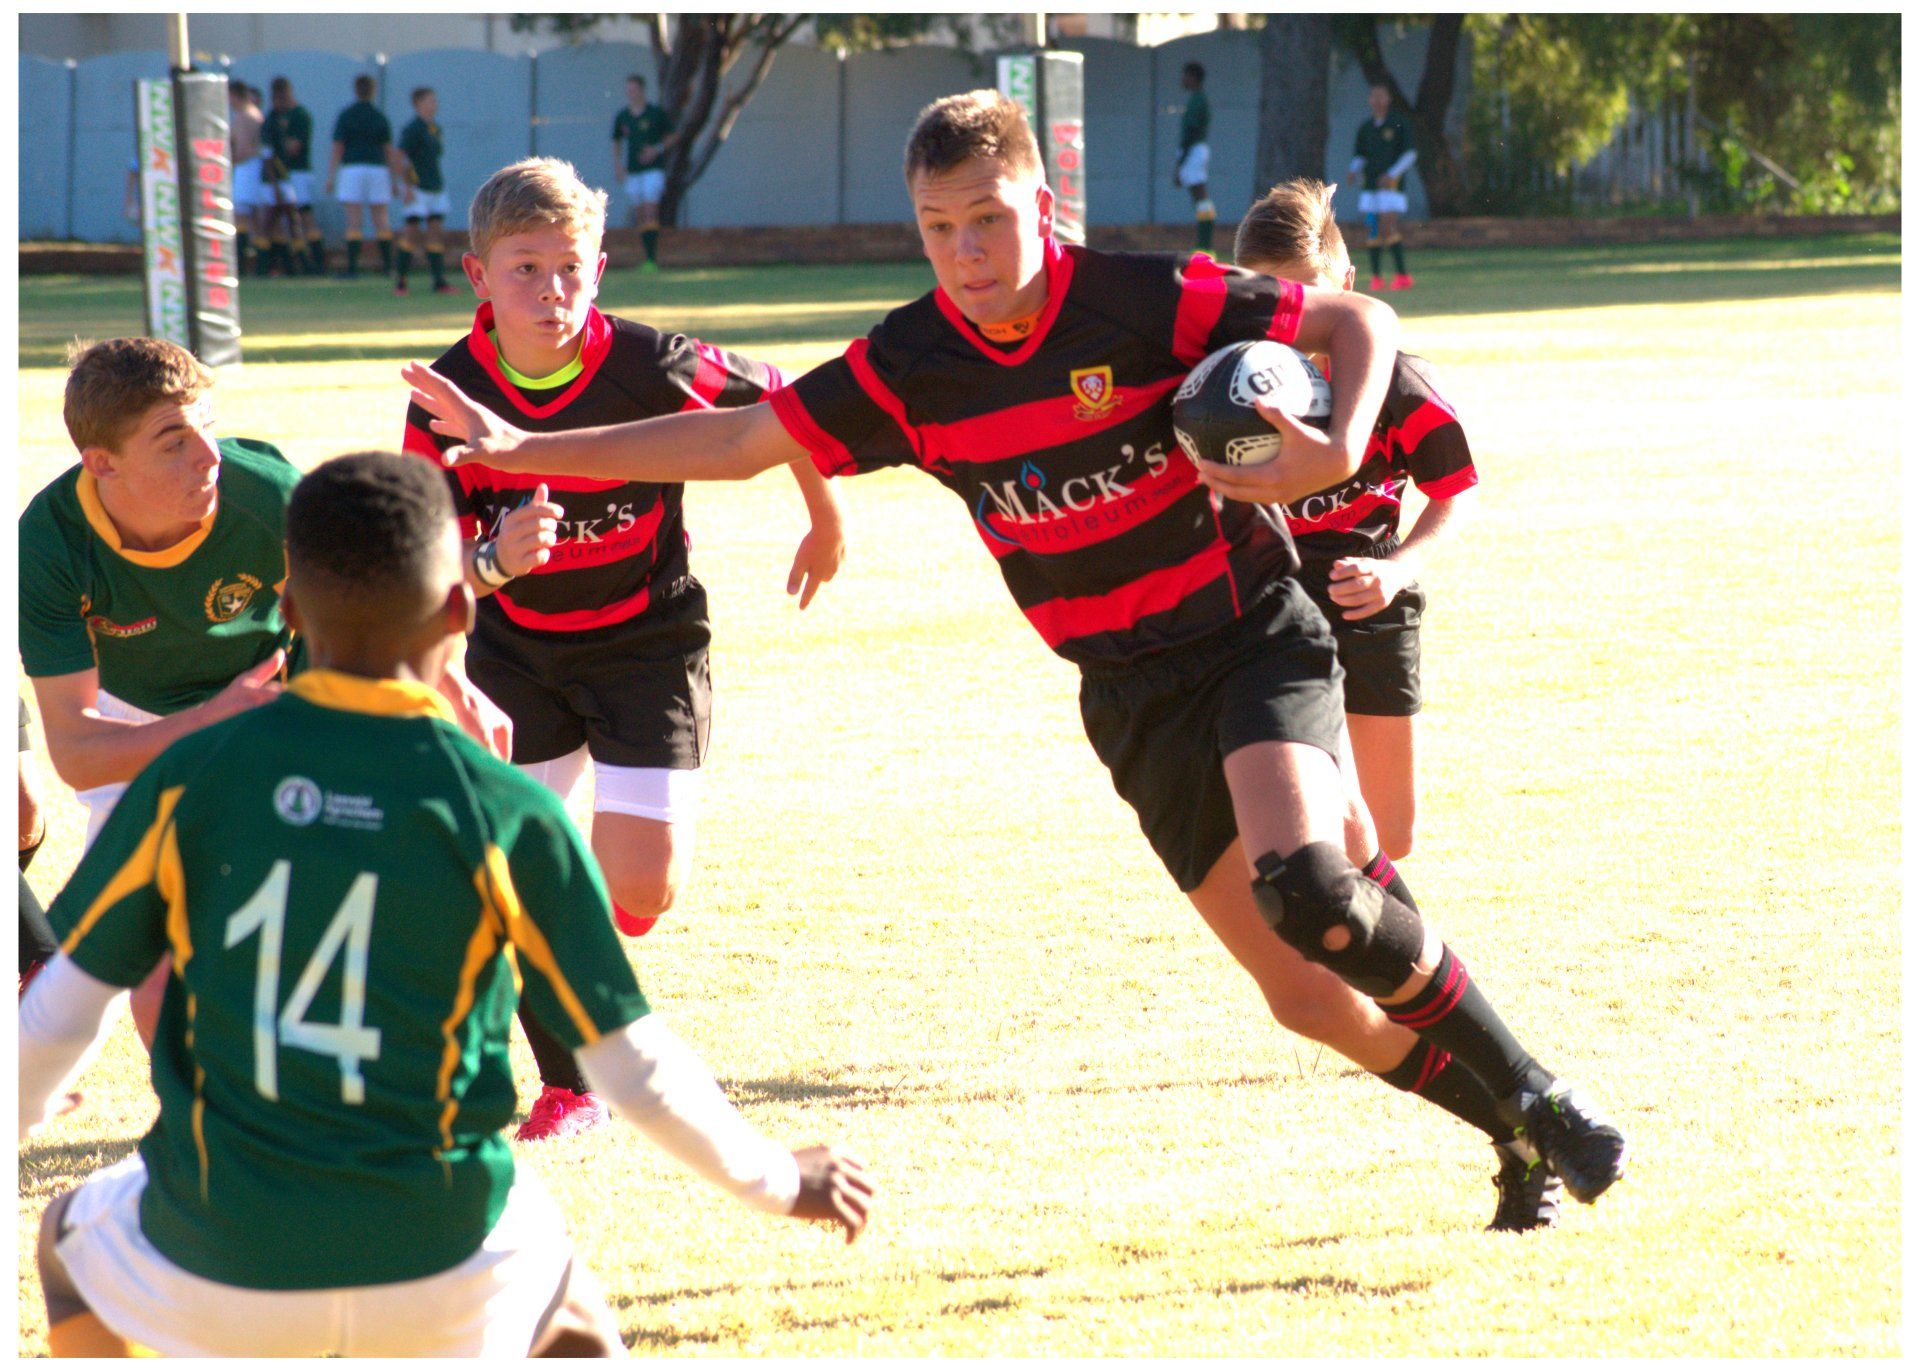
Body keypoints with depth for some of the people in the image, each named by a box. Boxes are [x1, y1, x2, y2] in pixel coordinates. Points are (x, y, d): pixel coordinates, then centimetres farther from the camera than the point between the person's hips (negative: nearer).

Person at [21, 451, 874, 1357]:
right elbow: (636, 1070, -5)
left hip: (216, 1282, 1)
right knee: (570, 1314, 32)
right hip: (439, 1291, 0)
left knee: (73, 1240, 34)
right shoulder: (506, 816, -10)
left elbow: (57, 1016, 1)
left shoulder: (189, 780, -6)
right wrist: (779, 1181, 12)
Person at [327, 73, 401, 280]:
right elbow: (389, 151, 6)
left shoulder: (345, 116, 0)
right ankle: (388, 265, 3)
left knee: (354, 223, -4)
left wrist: (331, 177, -2)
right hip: (377, 169, 2)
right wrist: (395, 181, 11)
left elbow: (337, 148, -4)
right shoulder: (380, 117, 6)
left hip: (352, 168, -2)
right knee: (381, 222, 6)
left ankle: (353, 268, -9)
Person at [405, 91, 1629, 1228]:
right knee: (1308, 997, -4)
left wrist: (1339, 451, -28)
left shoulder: (1139, 300, -14)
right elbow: (740, 441, 4)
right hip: (1132, 691, 4)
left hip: (1254, 629, -4)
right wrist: (521, 450, -1)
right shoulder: (908, 367, -3)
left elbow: (1362, 322, -9)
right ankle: (1519, 1131, 17)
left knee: (1301, 885, -30)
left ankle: (1534, 1088, -9)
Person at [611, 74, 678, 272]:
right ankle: (647, 256, 12)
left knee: (650, 212, -15)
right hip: (633, 171, 5)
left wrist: (658, 149, -10)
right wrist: (617, 165, 7)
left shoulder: (656, 114, -2)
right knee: (640, 215, 5)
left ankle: (652, 258, -19)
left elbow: (674, 135, 5)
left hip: (653, 168, -5)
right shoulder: (622, 117, 8)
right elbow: (616, 141, 20)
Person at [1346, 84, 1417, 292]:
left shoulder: (1399, 123, 0)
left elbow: (1410, 154, -3)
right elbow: (1359, 156, 19)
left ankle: (1402, 275, -15)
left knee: (1389, 227, -16)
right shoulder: (1365, 127, 13)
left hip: (1391, 183, -5)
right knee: (1372, 231, 2)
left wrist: (1392, 174, -15)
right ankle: (1375, 277, 8)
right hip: (1370, 185, 5)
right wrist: (1354, 171, -2)